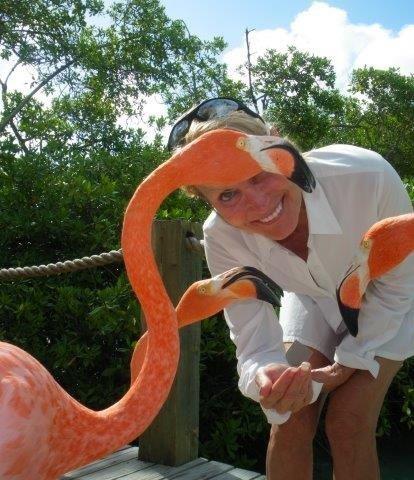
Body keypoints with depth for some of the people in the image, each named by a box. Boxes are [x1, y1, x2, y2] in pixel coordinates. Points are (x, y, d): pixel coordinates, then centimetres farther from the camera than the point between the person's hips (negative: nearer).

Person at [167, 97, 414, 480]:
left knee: (349, 424, -10)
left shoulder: (367, 176, -40)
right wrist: (267, 379, -49)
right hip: (314, 299, 2)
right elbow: (255, 344, -25)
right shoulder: (221, 238, -31)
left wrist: (352, 360, -15)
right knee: (290, 421, -4)